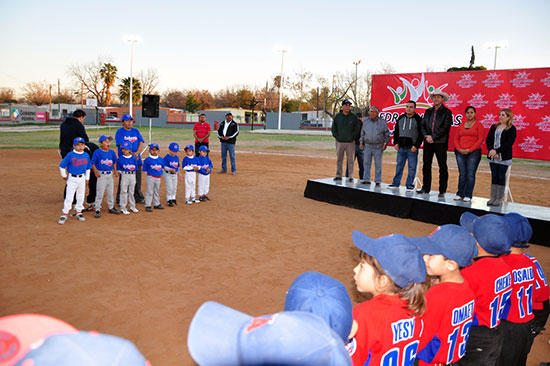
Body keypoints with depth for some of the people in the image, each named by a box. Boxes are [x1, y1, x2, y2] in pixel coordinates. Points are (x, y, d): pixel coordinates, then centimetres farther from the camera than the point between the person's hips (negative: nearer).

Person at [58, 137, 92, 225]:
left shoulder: (86, 155, 3)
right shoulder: (70, 155, -10)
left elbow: (88, 168, 14)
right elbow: (62, 166, -3)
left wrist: (87, 178, 13)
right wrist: (64, 176, 3)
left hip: (82, 179, 4)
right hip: (72, 179, -4)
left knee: (81, 197, 12)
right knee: (69, 197, -3)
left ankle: (79, 213, 26)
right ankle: (64, 214, 5)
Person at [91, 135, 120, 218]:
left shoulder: (112, 152, 4)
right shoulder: (97, 152, -9)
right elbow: (93, 163, -5)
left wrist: (115, 172, 9)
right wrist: (96, 172, -13)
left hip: (110, 175, 5)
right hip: (101, 175, -5)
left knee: (111, 192, 14)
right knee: (100, 193, -1)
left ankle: (111, 207, 27)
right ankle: (97, 209, 8)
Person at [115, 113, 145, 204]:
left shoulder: (136, 131, 14)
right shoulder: (120, 132, -2)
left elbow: (141, 143, 7)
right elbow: (122, 146, -11)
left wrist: (136, 153, -10)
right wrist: (132, 154, -17)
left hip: (137, 160, 5)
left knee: (137, 180, 11)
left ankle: (139, 198, 22)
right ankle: (120, 200, 7)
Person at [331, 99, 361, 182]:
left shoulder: (354, 117, 3)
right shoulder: (337, 116, 5)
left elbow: (357, 129, 4)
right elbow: (333, 128, 9)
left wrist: (353, 137, -5)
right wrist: (337, 136, -2)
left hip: (350, 142, -1)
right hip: (339, 142, 1)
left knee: (350, 160, 1)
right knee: (339, 160, 6)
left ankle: (350, 176, 6)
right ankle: (338, 176, 14)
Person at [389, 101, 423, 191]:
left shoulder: (418, 119, -3)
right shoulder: (401, 118, 10)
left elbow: (421, 134, -6)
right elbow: (396, 131, 16)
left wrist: (416, 146, -13)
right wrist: (396, 143, 5)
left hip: (412, 148, -4)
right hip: (401, 147, 4)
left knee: (412, 167, -1)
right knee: (399, 166, 11)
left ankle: (409, 185, 6)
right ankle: (396, 183, 19)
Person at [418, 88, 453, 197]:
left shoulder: (447, 112, 0)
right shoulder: (428, 111, 15)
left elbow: (445, 128, -10)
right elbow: (423, 125, 10)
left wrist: (433, 137, -14)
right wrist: (426, 136, -7)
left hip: (440, 143, -5)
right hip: (428, 143, 5)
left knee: (442, 167, 0)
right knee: (426, 166, 8)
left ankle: (442, 191, 5)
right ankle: (426, 188, 17)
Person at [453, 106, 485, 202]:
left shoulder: (478, 125, 3)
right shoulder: (461, 125, 15)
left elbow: (480, 140, -5)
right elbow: (456, 139, 12)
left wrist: (469, 149, -13)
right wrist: (459, 149, -5)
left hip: (473, 152, -3)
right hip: (460, 153, 4)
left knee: (470, 174, -5)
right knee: (462, 174, 4)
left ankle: (468, 195, -1)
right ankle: (460, 194, 9)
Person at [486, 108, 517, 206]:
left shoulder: (512, 129, -2)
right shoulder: (494, 127, 12)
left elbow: (509, 143, -12)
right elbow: (488, 140, 4)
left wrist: (497, 151, -19)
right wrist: (491, 150, -12)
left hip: (504, 157, -4)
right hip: (492, 157, 4)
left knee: (501, 176, -2)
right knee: (494, 176, 5)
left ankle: (499, 199, 4)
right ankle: (493, 197, 10)